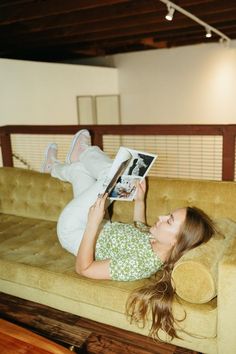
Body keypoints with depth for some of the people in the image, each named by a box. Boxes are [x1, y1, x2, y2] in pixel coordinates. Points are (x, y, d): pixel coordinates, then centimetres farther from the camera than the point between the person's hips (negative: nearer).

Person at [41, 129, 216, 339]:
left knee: (112, 174, -9)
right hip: (102, 228, 7)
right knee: (78, 168, 9)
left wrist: (93, 222, -41)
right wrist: (140, 200, -3)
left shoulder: (138, 264, -40)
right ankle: (54, 167, 44)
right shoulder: (158, 240, -17)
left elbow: (82, 268, -33)